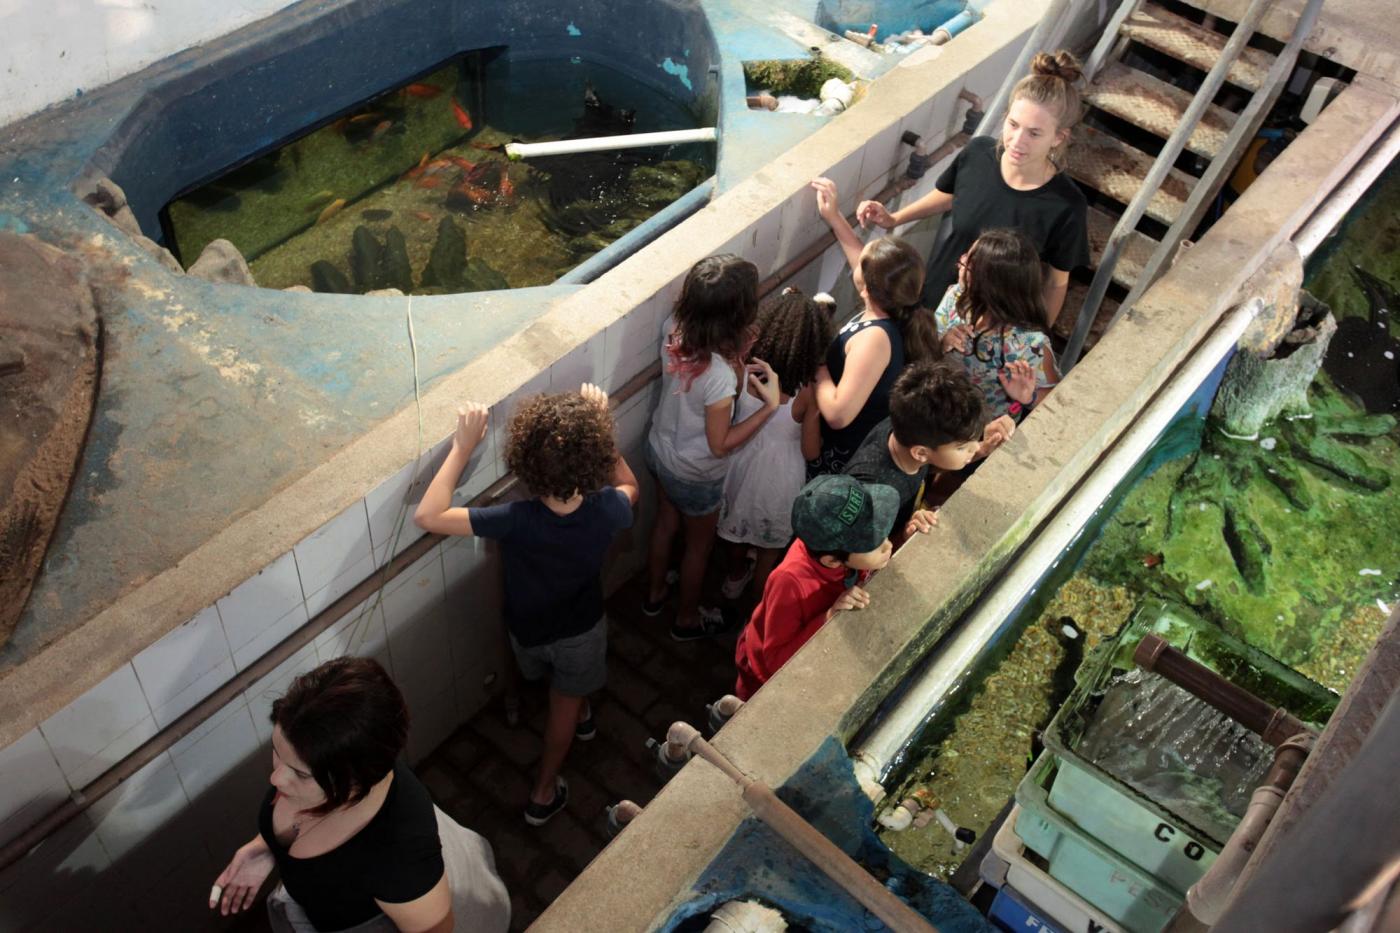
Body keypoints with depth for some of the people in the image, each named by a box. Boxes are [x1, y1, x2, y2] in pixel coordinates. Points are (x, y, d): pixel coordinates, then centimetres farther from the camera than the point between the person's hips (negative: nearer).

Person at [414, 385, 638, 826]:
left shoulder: (516, 521, -42)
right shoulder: (606, 511, -35)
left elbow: (428, 516, -39)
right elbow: (629, 486, -9)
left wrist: (462, 447, -35)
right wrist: (597, 424, -14)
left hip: (528, 628, 0)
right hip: (581, 628, 0)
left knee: (559, 682, 36)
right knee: (564, 702, 27)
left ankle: (581, 713, 67)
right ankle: (544, 793, 44)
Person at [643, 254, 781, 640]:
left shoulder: (674, 326, -21)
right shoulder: (720, 376, -42)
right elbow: (720, 445, -26)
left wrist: (737, 368, -12)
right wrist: (769, 406, -28)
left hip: (660, 449, 6)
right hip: (695, 475, -6)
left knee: (665, 524, 32)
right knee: (699, 545, 23)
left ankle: (654, 593, 58)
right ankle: (687, 619, 49)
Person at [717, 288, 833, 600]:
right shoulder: (807, 393, -31)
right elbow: (810, 452, -23)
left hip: (741, 464, 3)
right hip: (779, 477, -3)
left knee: (737, 526, 32)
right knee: (770, 544, 26)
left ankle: (735, 578, 58)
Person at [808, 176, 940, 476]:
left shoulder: (875, 338, -37)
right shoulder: (900, 311, -11)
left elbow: (838, 414, -39)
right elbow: (870, 266, 11)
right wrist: (834, 216, 10)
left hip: (840, 455, -8)